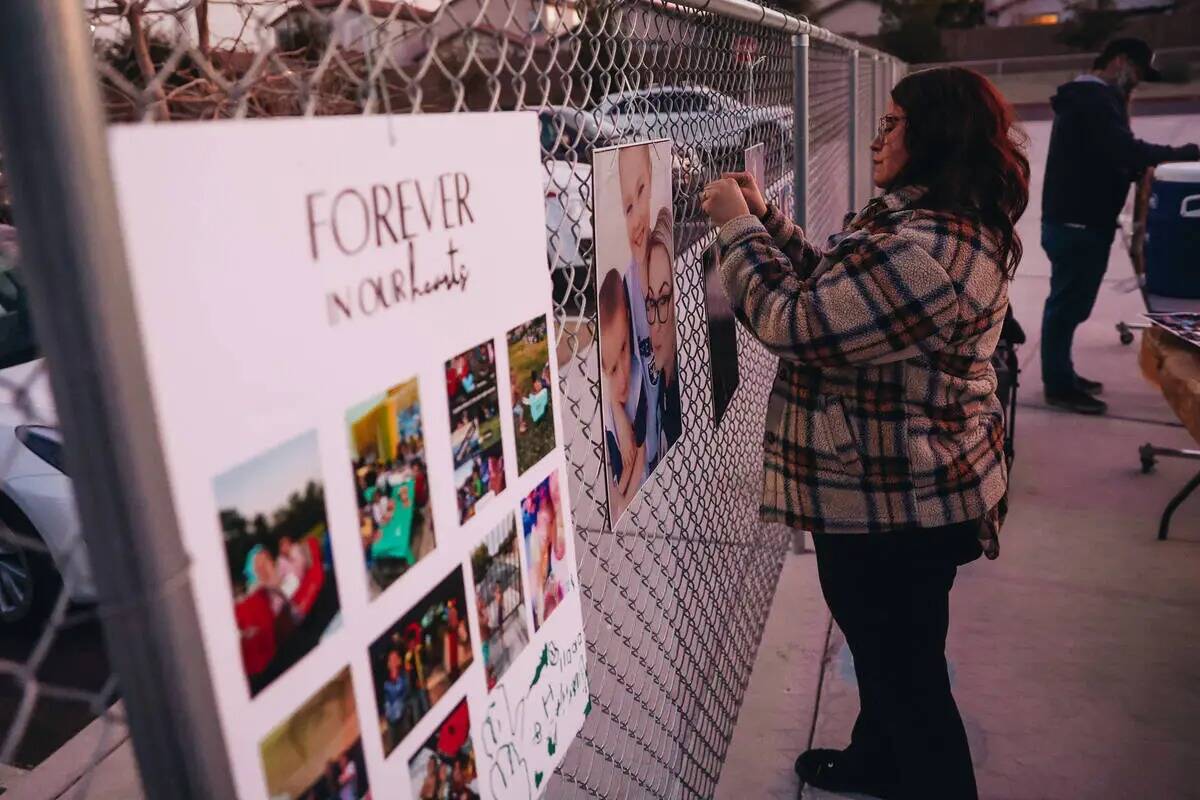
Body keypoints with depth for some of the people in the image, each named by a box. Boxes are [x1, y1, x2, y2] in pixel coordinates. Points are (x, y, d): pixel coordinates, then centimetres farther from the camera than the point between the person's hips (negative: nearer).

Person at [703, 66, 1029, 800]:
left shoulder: (923, 253, -29)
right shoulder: (957, 227, 6)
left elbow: (792, 320, -26)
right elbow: (835, 287, 13)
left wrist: (738, 226, -13)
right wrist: (764, 217, 6)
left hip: (893, 504, -11)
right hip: (912, 488, 11)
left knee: (905, 667, 10)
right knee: (890, 651, 28)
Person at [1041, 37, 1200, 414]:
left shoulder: (1084, 98, 21)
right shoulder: (1095, 98, -12)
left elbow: (1106, 159, 20)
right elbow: (1125, 151, -25)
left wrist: (1143, 168, 6)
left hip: (1075, 220, 11)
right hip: (1078, 223, -11)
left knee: (1068, 302, 14)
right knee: (1069, 304, -7)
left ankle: (1061, 375, 21)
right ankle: (1059, 385, -2)